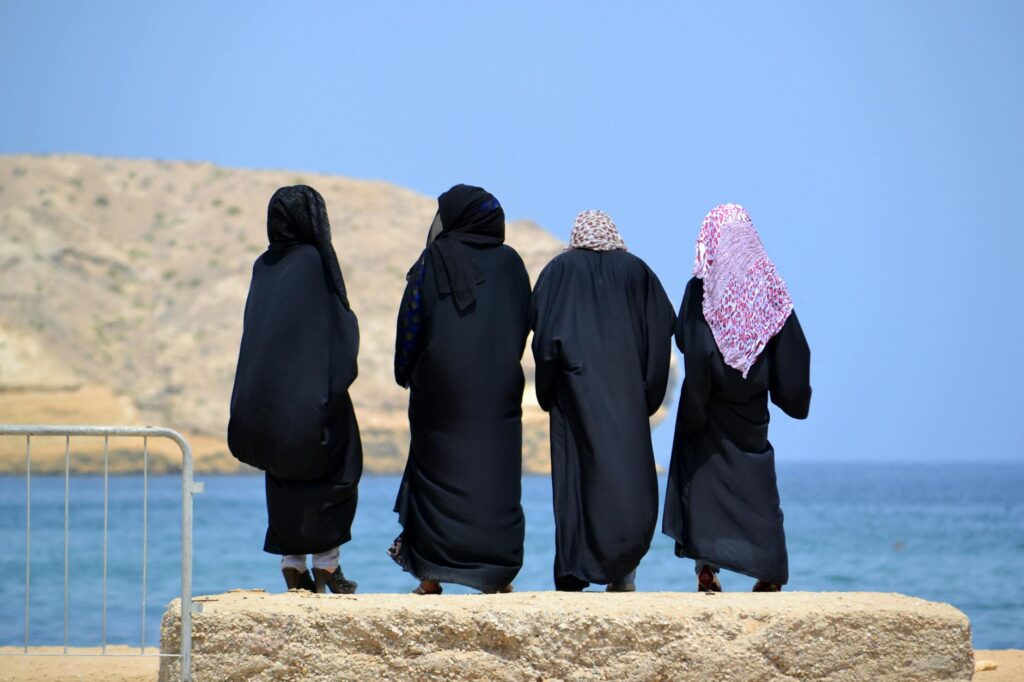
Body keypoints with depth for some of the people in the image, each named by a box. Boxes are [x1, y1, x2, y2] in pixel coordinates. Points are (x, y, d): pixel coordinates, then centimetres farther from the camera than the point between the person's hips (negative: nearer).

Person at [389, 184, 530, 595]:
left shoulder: (434, 261, -3)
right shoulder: (509, 263, 5)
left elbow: (412, 320, -3)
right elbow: (524, 323, 9)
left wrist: (405, 372, 9)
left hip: (440, 387, -2)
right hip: (498, 388, 2)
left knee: (436, 472, 4)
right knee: (496, 476, 3)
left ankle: (431, 578, 2)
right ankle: (498, 577, 0)